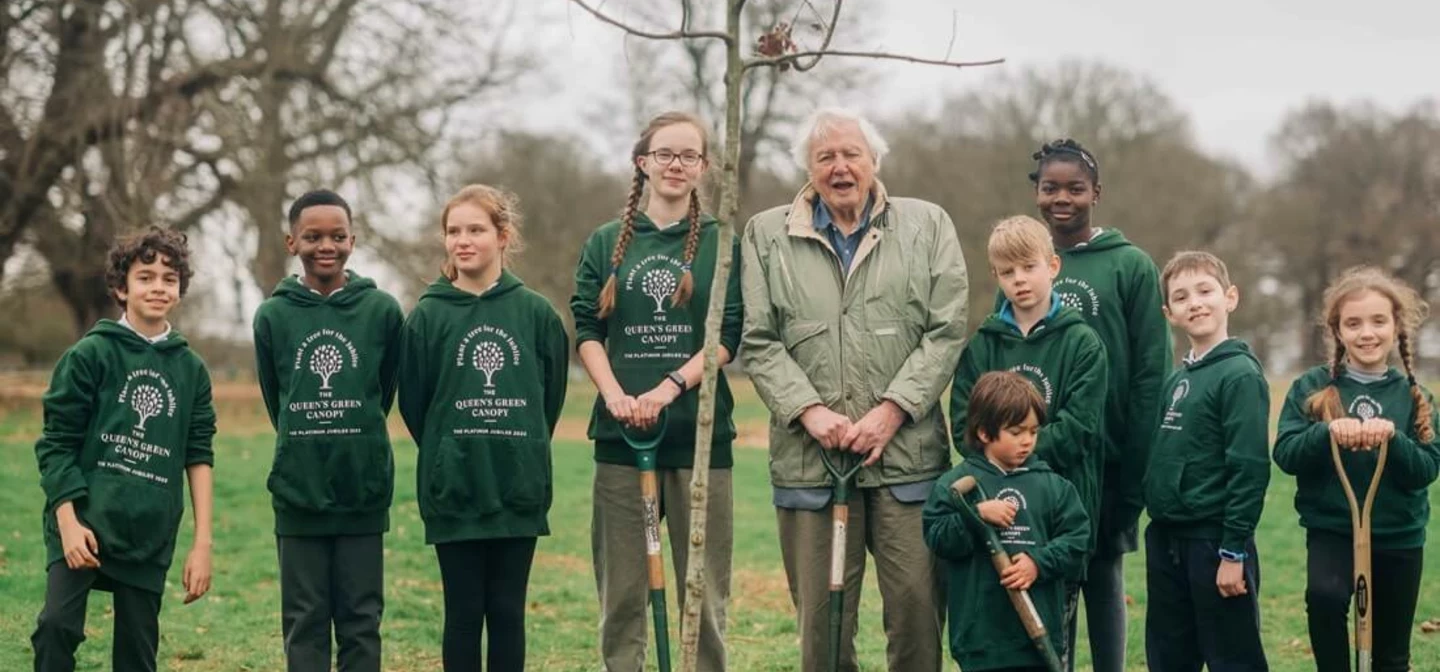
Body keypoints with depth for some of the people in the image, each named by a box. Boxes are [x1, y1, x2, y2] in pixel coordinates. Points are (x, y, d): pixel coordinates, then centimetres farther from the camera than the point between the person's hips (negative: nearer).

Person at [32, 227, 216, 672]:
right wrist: (68, 521, -12)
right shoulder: (90, 354, 0)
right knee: (58, 623, -22)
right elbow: (57, 443, -1)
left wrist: (202, 542, 5)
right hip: (85, 520, -3)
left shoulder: (190, 368, 11)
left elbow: (198, 457, 11)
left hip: (151, 534, 4)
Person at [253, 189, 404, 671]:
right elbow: (274, 399, 11)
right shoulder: (273, 316, 0)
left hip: (365, 491, 0)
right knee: (304, 622, 5)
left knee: (361, 621, 5)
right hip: (298, 492, 0)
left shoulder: (383, 310, -1)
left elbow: (386, 391, 9)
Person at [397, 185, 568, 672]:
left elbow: (552, 396, 6)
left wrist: (523, 454, 6)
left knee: (508, 612, 7)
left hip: (518, 490, 1)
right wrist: (448, 454, 4)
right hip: (453, 491, -1)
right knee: (464, 613, 4)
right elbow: (413, 404, 2)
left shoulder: (535, 312, 2)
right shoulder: (427, 315, -1)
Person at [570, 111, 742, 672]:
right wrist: (615, 395, -12)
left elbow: (728, 336, -1)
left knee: (703, 590, 0)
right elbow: (587, 329, 5)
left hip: (700, 431, -1)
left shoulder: (721, 243, 7)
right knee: (620, 589, 2)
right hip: (620, 435, 1)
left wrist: (669, 388, -15)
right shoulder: (606, 242, 11)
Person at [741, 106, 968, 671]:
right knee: (820, 613, 3)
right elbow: (758, 342, 5)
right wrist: (809, 411, -9)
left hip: (908, 454, 0)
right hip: (809, 456, 1)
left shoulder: (927, 226, 9)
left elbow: (946, 332, 2)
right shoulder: (767, 235, 10)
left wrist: (890, 411, -8)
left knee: (916, 602, -2)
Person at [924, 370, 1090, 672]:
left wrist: (1039, 563, -13)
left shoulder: (1053, 486, 5)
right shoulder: (957, 483, -1)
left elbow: (1076, 538, 2)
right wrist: (977, 516, -22)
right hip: (982, 633, -2)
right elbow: (938, 539, -8)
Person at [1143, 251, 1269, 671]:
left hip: (1215, 541, -8)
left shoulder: (1240, 375, -12)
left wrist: (1234, 551, -19)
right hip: (1166, 541, 8)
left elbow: (1250, 470, -17)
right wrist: (1159, 533, 13)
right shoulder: (1177, 379, 13)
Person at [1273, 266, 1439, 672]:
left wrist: (1393, 438, -25)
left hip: (1399, 538, 2)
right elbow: (1285, 455, -10)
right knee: (1324, 594, -33)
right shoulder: (1312, 389, -2)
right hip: (1331, 531, -2)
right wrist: (1327, 431, -27)